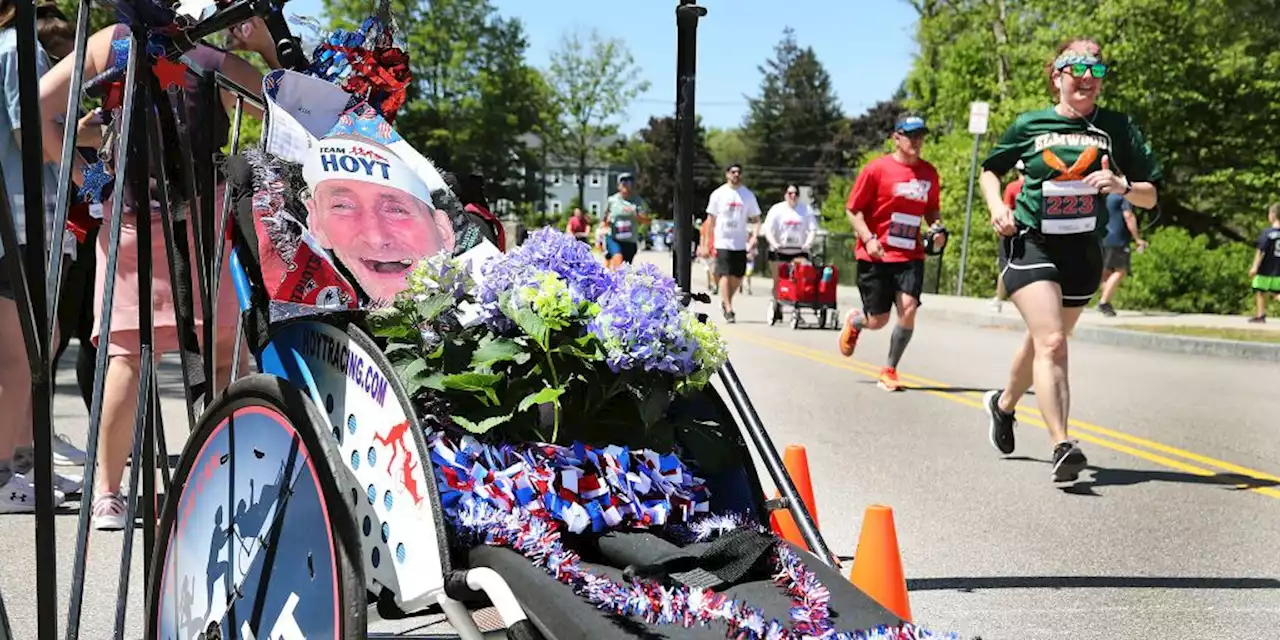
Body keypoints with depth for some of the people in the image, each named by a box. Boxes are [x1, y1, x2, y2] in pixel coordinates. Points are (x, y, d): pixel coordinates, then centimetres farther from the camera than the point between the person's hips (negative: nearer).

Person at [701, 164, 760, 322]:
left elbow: (756, 219, 9)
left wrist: (754, 236, -9)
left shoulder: (748, 195, 6)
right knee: (725, 275, -9)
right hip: (722, 242, -3)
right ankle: (728, 309, -7)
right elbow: (710, 220, 5)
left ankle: (725, 302, 30)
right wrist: (706, 244, 1)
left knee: (738, 276, 7)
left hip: (740, 243, 3)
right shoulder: (718, 194, 1)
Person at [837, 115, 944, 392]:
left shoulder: (929, 172, 7)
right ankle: (854, 321, 41)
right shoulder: (876, 169, -6)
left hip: (910, 256, 3)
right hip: (875, 255, -3)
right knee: (878, 321, 1)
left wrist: (937, 228, -1)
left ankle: (890, 370, 4)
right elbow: (853, 209, -4)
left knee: (908, 308, -16)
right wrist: (869, 239, -16)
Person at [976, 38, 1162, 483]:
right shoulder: (1029, 125, -1)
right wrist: (997, 206, -4)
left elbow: (1150, 197, 3)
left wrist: (1121, 186, -18)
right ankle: (1062, 447, -24)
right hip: (1031, 243, -3)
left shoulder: (1117, 127, 2)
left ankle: (1004, 404, 46)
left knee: (1044, 339, 18)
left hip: (1083, 250, 3)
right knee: (1052, 342, -20)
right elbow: (990, 170, 15)